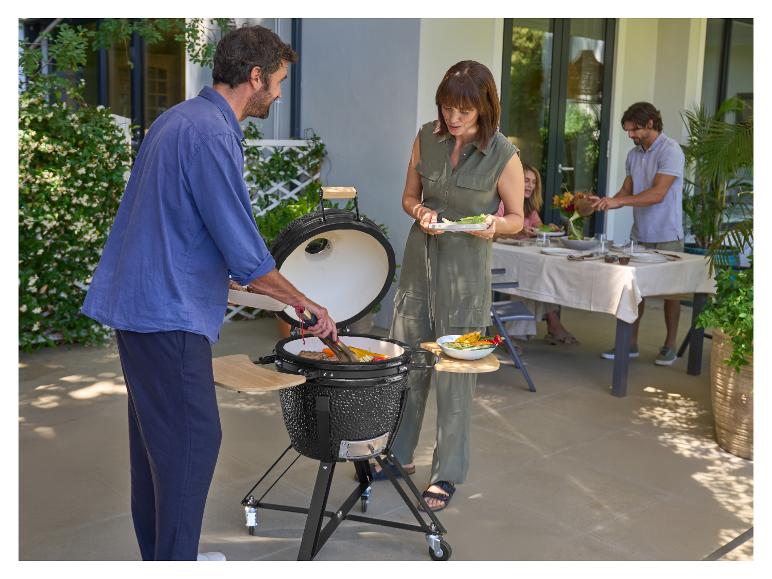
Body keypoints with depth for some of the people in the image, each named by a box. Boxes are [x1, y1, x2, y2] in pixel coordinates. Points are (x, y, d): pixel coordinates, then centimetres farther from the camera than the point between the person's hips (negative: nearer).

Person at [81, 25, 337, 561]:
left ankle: (160, 555, 30)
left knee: (156, 437, 17)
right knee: (191, 441, -2)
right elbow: (245, 251, -20)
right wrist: (305, 303, -7)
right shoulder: (212, 134, -18)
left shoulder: (179, 118, 14)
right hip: (170, 315, -10)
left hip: (140, 304, 10)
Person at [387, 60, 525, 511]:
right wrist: (421, 212, -12)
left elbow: (517, 218, 0)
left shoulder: (504, 155, -10)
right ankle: (398, 453, 32)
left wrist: (493, 225, -22)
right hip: (420, 258, 4)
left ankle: (448, 473, 20)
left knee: (456, 373, 3)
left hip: (467, 269, -4)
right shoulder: (427, 138, 0)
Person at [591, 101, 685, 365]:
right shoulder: (634, 154, 9)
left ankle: (670, 345, 16)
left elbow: (657, 194, -22)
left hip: (666, 236, -6)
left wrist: (618, 201, -27)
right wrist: (604, 202, -7)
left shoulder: (670, 151, -13)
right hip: (639, 235, 6)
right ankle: (630, 343, 13)